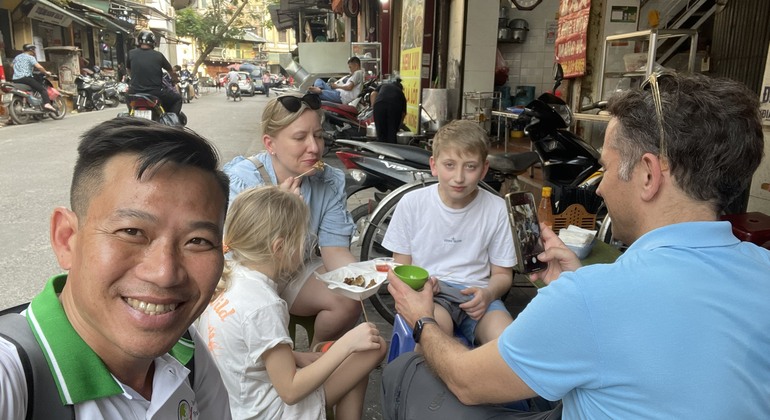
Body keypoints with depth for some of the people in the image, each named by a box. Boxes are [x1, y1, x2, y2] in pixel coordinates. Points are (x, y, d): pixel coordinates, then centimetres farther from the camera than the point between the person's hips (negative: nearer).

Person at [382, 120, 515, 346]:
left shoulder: (496, 209, 0)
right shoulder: (411, 203, -1)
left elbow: (502, 273, 9)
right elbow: (401, 267, 7)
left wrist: (488, 294, -14)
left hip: (475, 293, 2)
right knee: (437, 324, -35)